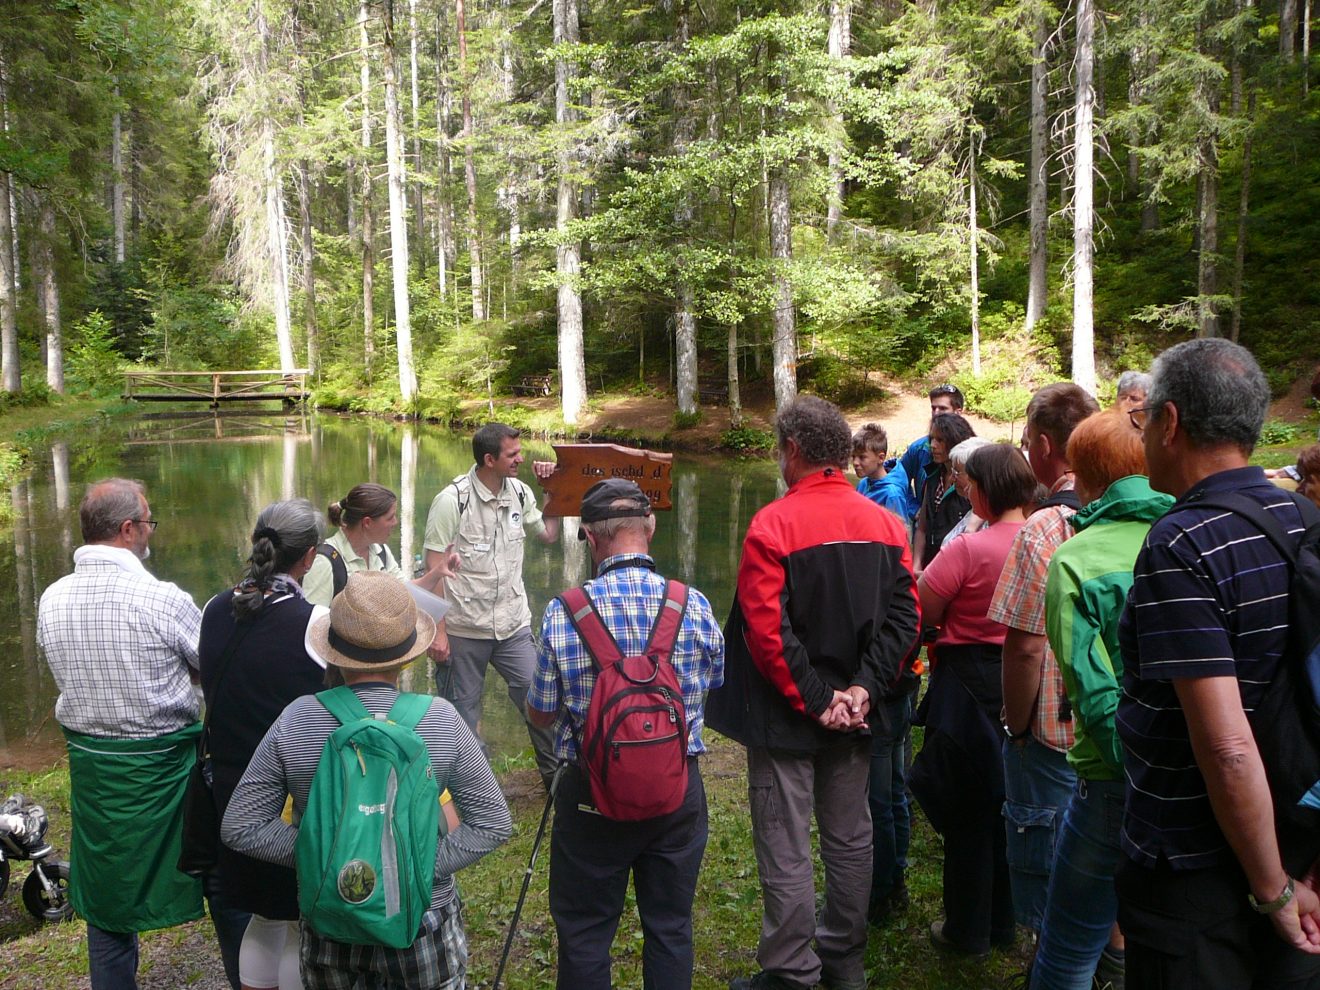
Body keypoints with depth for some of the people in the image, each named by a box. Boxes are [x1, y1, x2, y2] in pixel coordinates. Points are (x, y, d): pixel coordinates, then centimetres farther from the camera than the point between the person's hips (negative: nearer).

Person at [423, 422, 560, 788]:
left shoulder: (519, 491, 2)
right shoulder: (452, 500, -14)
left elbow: (548, 534, 19)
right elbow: (434, 569, -13)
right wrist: (438, 631, -15)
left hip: (514, 625, 4)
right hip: (463, 630, -4)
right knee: (462, 713, 9)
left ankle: (556, 775, 19)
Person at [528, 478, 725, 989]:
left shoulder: (565, 612, -14)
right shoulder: (695, 606, -9)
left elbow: (540, 713, -5)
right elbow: (719, 687, 6)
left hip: (592, 791, -2)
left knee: (585, 932, 15)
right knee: (671, 927, 18)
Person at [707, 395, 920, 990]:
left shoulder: (773, 525, -16)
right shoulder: (886, 524, 1)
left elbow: (766, 630, -22)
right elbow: (904, 615, -3)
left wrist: (813, 701, -14)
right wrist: (861, 691, -6)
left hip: (788, 717, -6)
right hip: (856, 715, 6)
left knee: (786, 852, 5)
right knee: (850, 839, 19)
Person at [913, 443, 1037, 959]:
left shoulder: (968, 548, -23)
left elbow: (919, 612, -18)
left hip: (970, 687, -6)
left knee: (967, 810, 9)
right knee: (1006, 803, 21)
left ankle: (968, 930, 23)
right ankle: (1004, 921, 35)